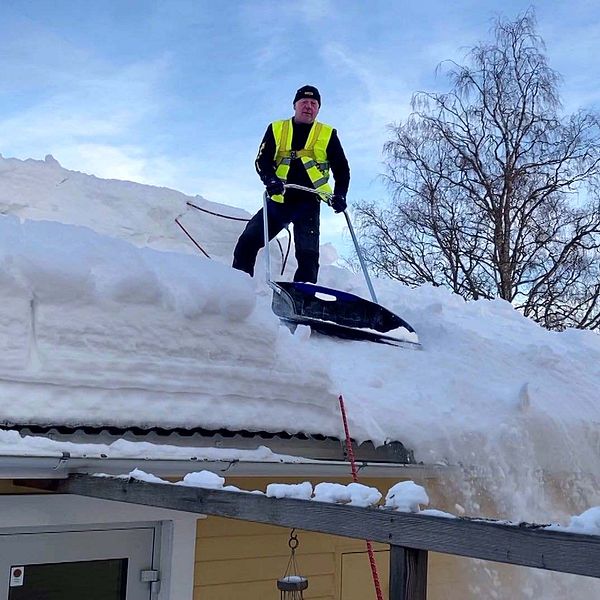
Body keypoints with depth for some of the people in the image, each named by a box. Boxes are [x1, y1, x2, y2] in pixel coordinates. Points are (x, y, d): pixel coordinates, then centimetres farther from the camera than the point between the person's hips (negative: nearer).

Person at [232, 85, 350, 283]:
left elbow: (342, 169, 10)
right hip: (278, 200, 1)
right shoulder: (276, 129, 9)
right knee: (247, 242, -6)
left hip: (308, 203, -1)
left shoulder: (328, 134, 8)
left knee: (308, 256, -13)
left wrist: (339, 195, -8)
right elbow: (262, 160, 2)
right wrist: (270, 179, -20)